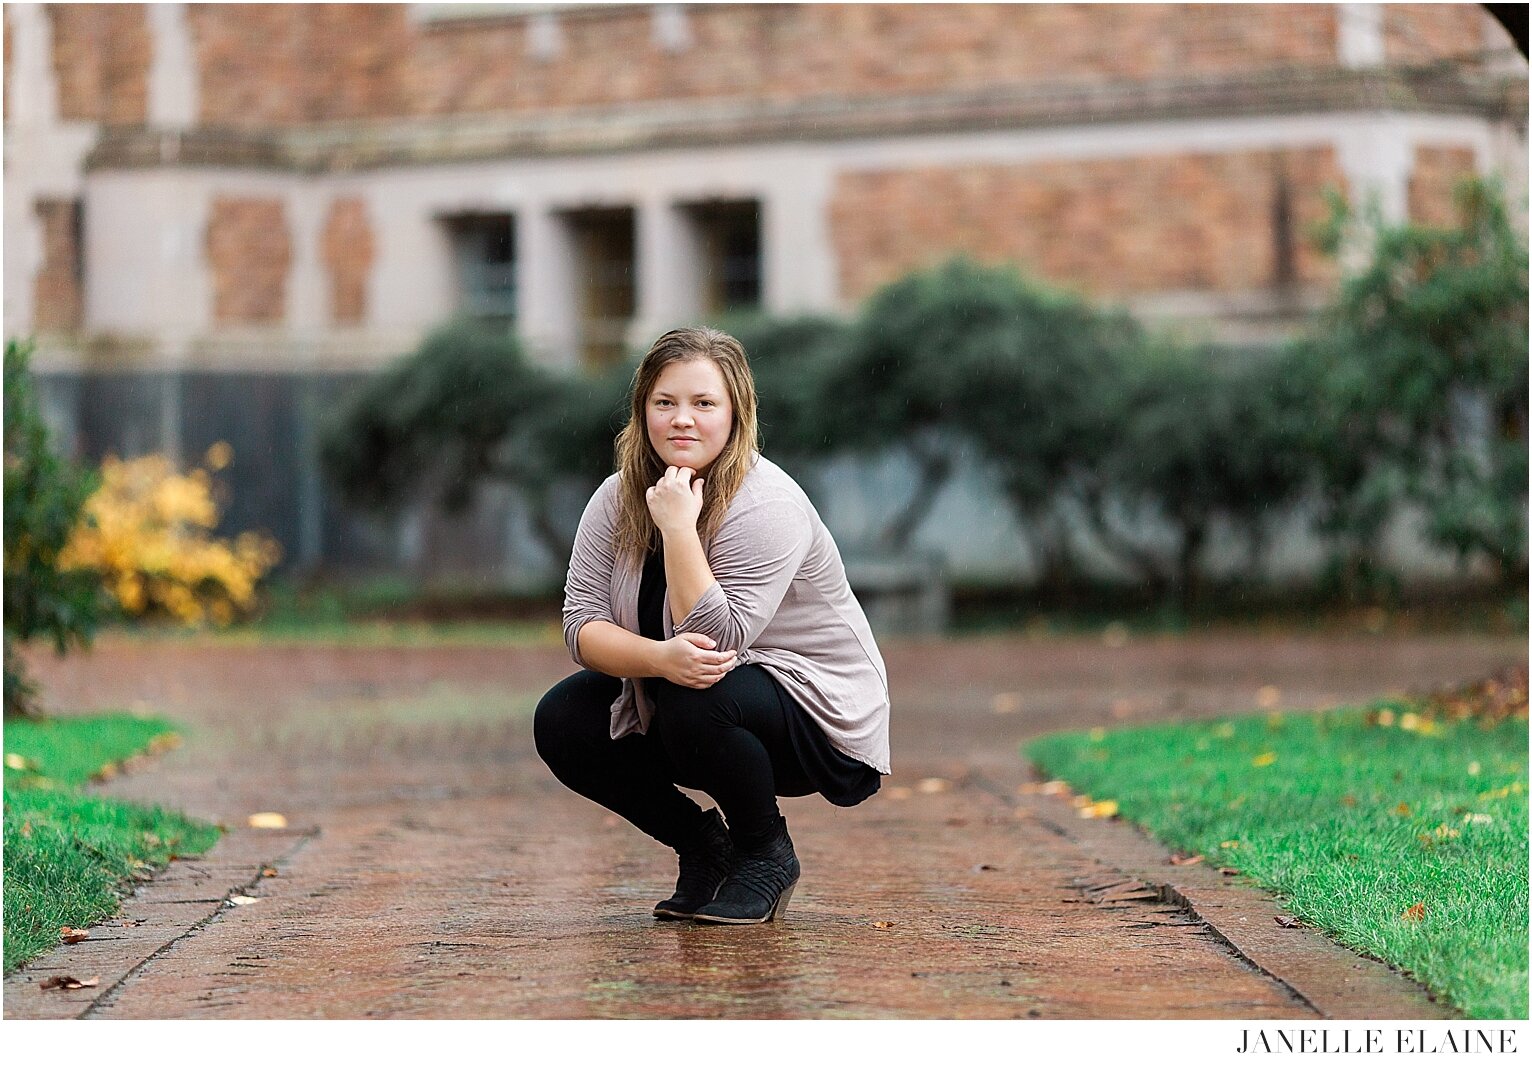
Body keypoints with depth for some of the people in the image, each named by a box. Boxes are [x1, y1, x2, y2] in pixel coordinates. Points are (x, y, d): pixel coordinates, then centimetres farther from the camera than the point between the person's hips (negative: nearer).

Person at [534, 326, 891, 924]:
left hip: (819, 716, -7)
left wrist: (679, 526, -33)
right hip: (676, 706, 7)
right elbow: (582, 622, -12)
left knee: (697, 701, -35)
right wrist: (661, 657, -32)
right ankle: (702, 845, 8)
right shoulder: (619, 499, -4)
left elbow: (716, 639, -29)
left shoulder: (766, 505, -23)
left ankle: (767, 854, -6)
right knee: (561, 722, -12)